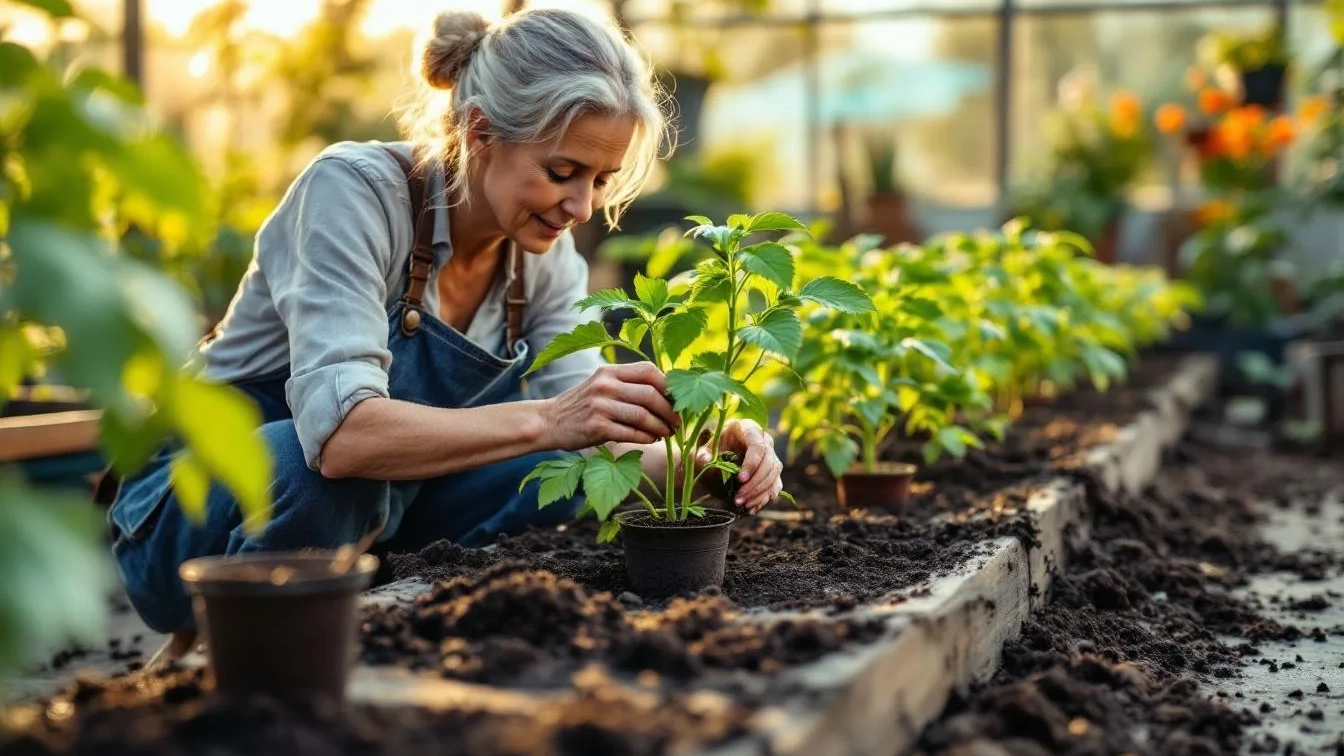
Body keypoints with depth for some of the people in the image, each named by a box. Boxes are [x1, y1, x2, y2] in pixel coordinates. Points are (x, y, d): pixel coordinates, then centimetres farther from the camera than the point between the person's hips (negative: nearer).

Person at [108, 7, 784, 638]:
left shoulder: (547, 257, -5)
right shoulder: (356, 189, -25)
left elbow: (588, 438, -11)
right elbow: (337, 431, -39)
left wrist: (698, 456, -31)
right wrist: (543, 421, -50)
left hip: (374, 506, 6)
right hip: (194, 519, -5)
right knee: (333, 473, -37)